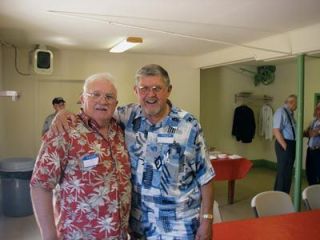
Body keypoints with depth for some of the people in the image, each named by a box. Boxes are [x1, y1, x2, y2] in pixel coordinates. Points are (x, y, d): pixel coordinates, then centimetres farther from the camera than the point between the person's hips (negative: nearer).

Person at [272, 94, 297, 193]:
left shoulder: (290, 113, 14)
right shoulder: (281, 111, -14)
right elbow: (276, 130, -21)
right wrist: (285, 146, -21)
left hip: (291, 144, 9)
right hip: (284, 145, -9)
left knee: (288, 172, 17)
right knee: (283, 172, -3)